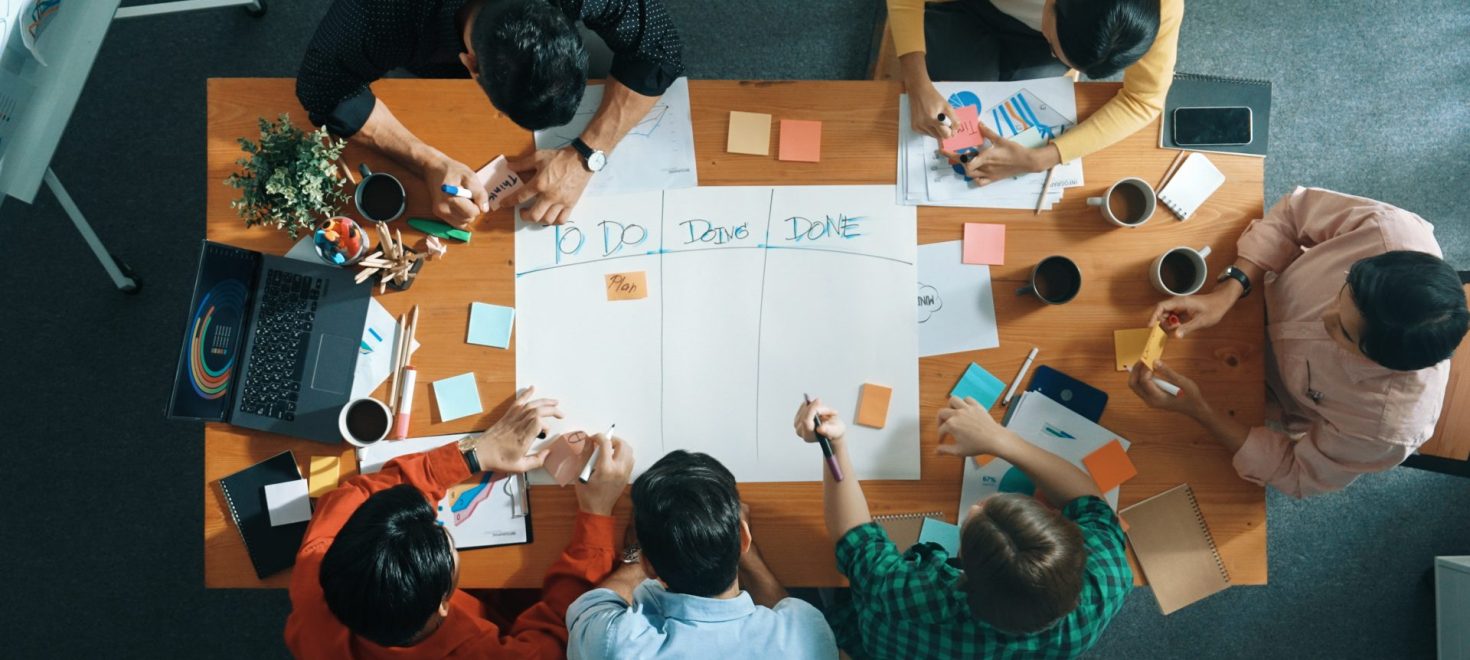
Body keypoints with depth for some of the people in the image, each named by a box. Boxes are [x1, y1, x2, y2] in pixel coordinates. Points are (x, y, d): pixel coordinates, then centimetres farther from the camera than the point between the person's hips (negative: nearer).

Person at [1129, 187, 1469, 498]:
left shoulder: (1386, 427, -43)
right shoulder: (1392, 229, -40)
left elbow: (1294, 472, -26)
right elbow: (1297, 210, -23)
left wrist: (1196, 408, -39)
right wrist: (1226, 293, -38)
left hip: (1275, 397, -2)